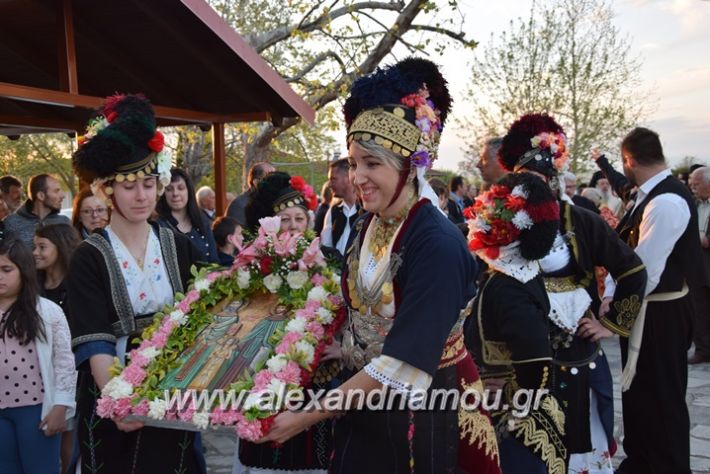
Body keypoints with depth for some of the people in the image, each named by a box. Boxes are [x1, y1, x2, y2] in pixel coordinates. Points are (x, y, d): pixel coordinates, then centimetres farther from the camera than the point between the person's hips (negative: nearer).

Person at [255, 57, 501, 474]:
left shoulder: (438, 243, -25)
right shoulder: (371, 225, -1)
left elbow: (402, 364, -26)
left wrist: (309, 416, -21)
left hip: (423, 413, -6)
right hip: (363, 407, 7)